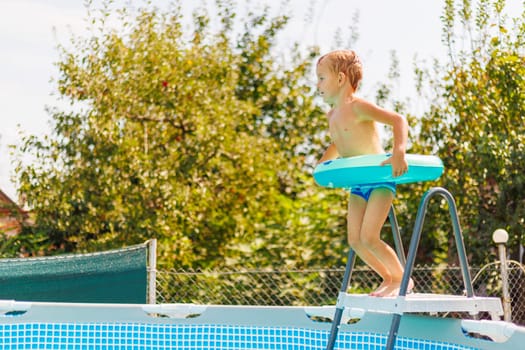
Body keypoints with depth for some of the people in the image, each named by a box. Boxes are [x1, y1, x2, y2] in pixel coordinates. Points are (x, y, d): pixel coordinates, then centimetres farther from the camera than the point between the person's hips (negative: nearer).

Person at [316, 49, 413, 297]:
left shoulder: (358, 107, -15)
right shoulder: (332, 115, 11)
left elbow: (398, 120, -24)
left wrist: (399, 152, -38)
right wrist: (322, 165, 19)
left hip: (380, 180, -8)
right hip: (358, 184, 8)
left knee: (369, 237, -16)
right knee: (355, 241, 4)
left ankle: (403, 278, 4)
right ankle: (388, 278, 22)